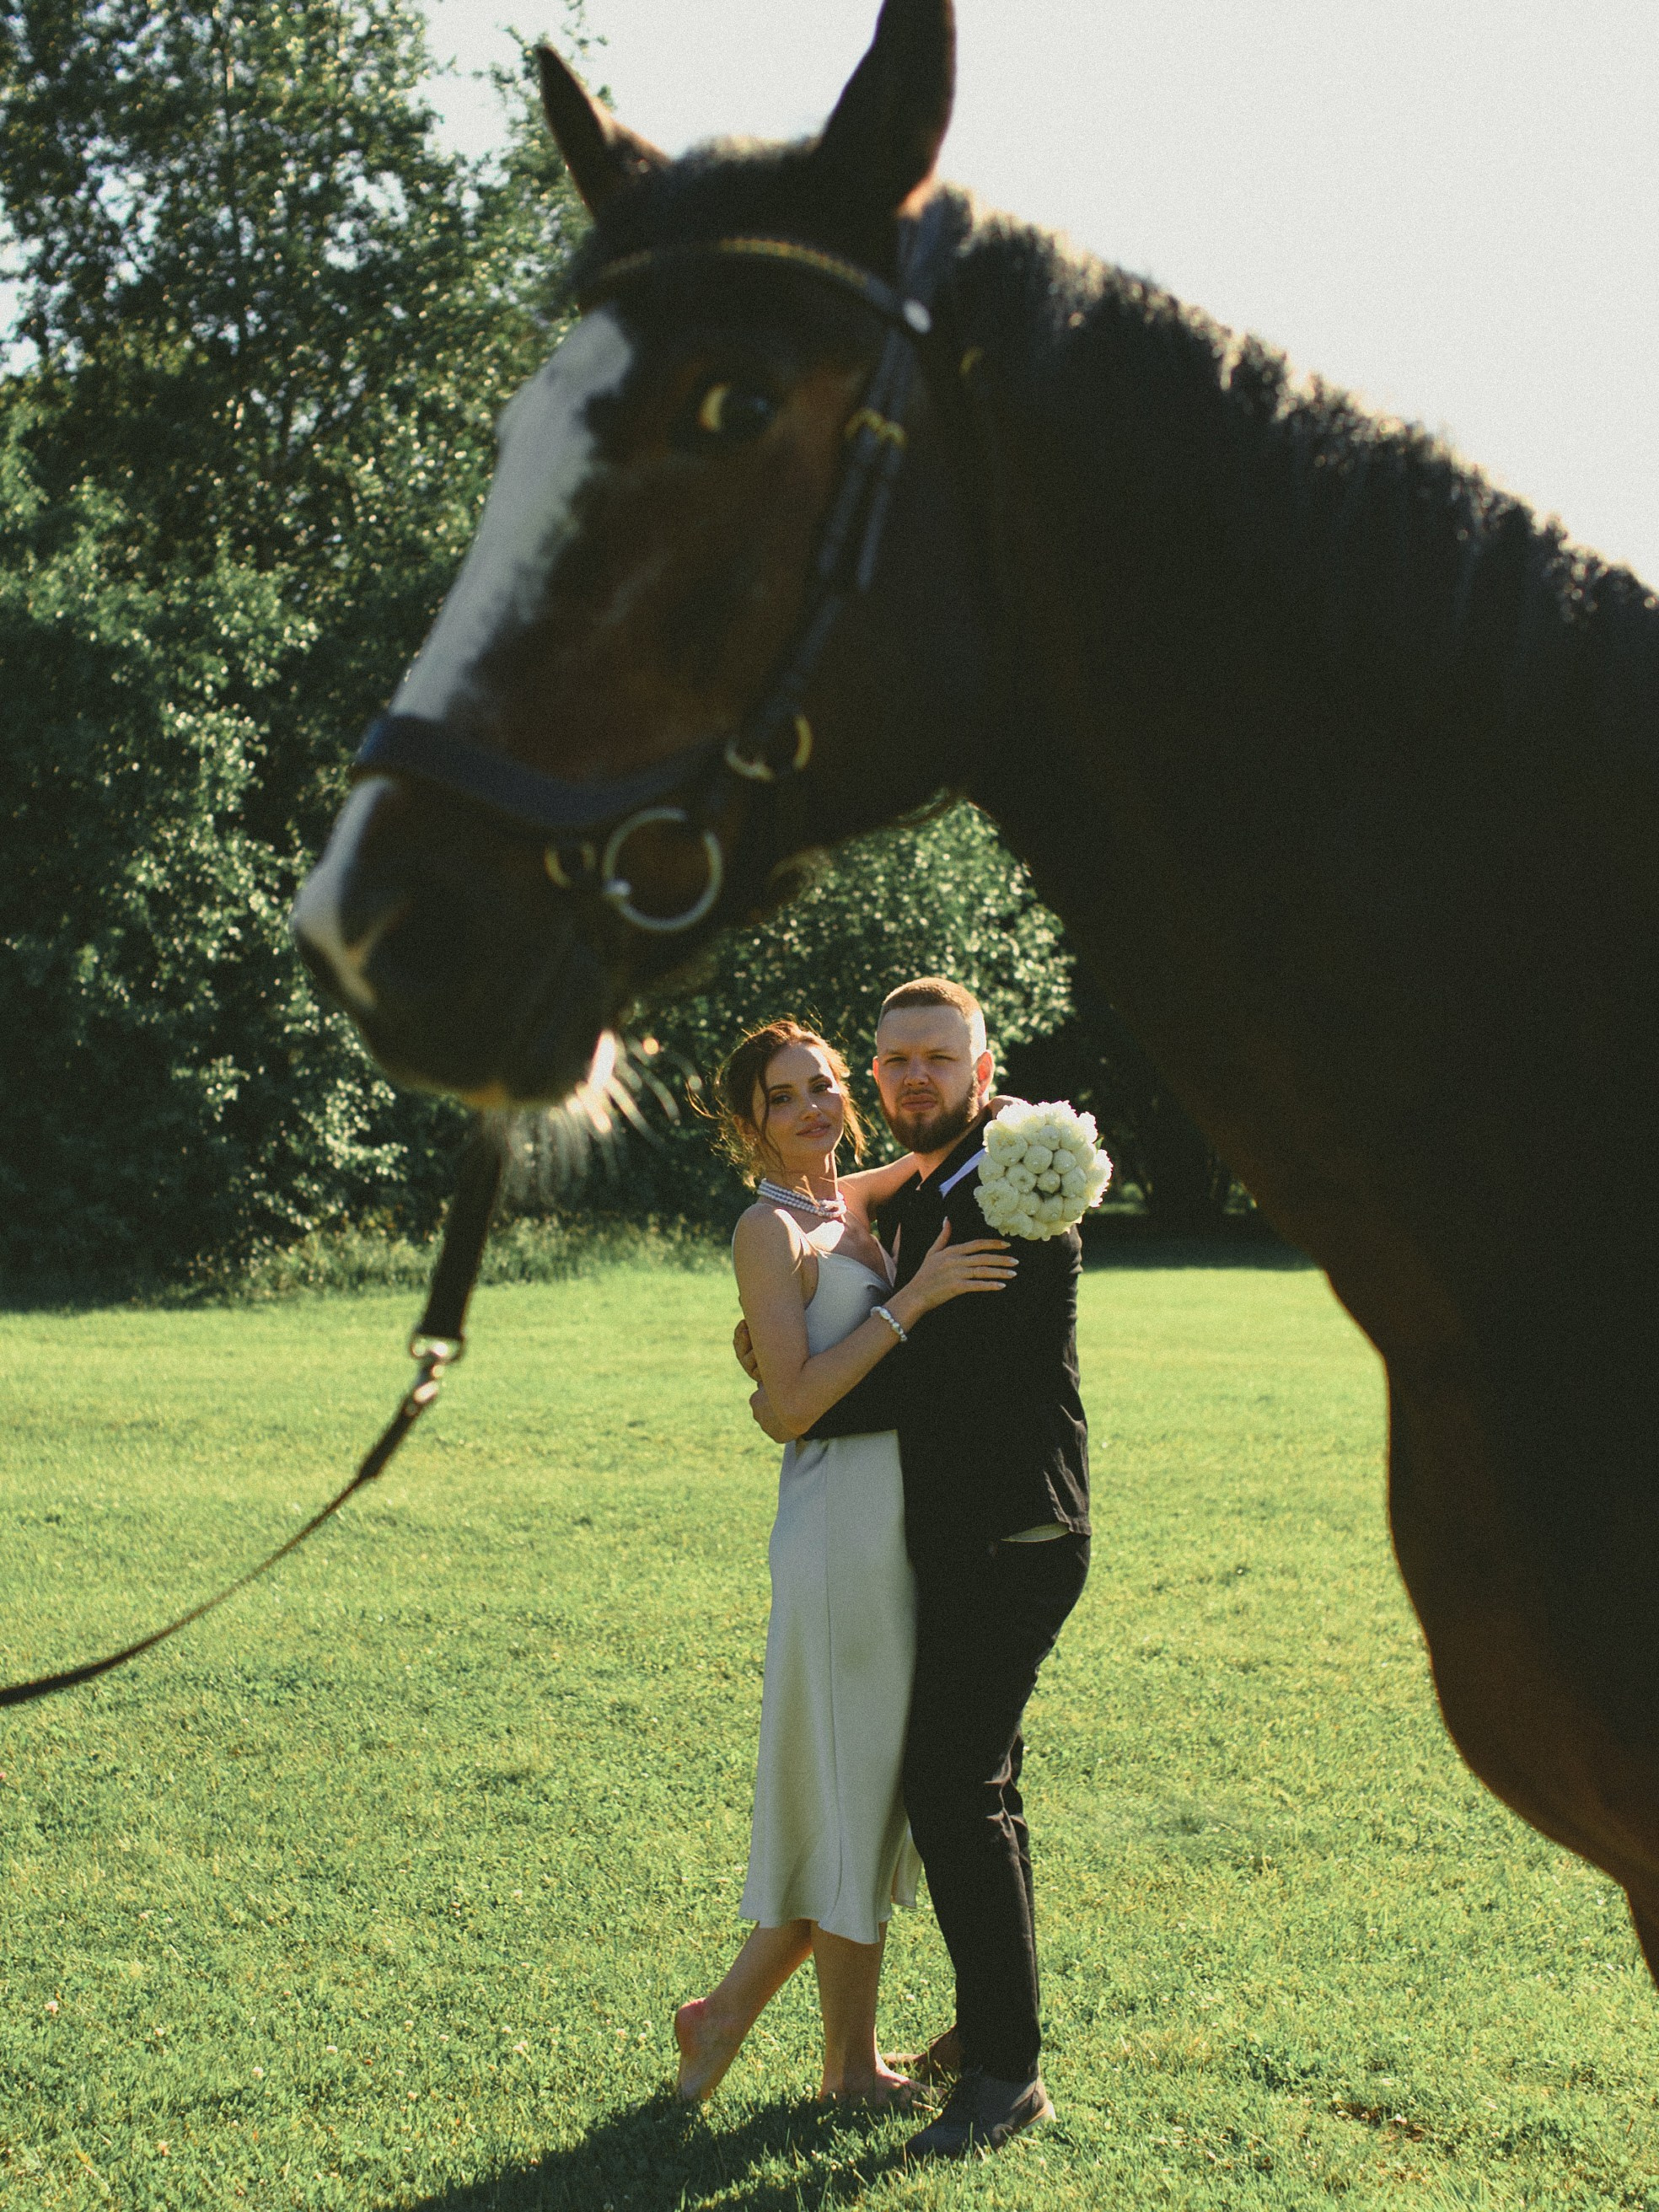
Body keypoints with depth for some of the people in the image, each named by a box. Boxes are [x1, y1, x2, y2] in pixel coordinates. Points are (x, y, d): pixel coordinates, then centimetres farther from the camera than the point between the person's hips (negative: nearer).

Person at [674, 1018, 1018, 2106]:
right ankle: (852, 2065, 16)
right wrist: (914, 1297, -20)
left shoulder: (851, 1205, 12)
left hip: (897, 1531, 8)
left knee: (867, 1792, 14)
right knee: (854, 1792, 2)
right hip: (842, 1534, -8)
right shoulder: (770, 1228, -10)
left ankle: (728, 2012, 25)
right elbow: (796, 1401, -18)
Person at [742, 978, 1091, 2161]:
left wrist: (813, 1411, -13)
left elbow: (952, 1370, -22)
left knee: (955, 1787, -10)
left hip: (1010, 1541, -10)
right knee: (974, 1781, 17)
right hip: (958, 1540, 10)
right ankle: (987, 2028, 31)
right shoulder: (917, 1200, 14)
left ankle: (1009, 2073, -1)